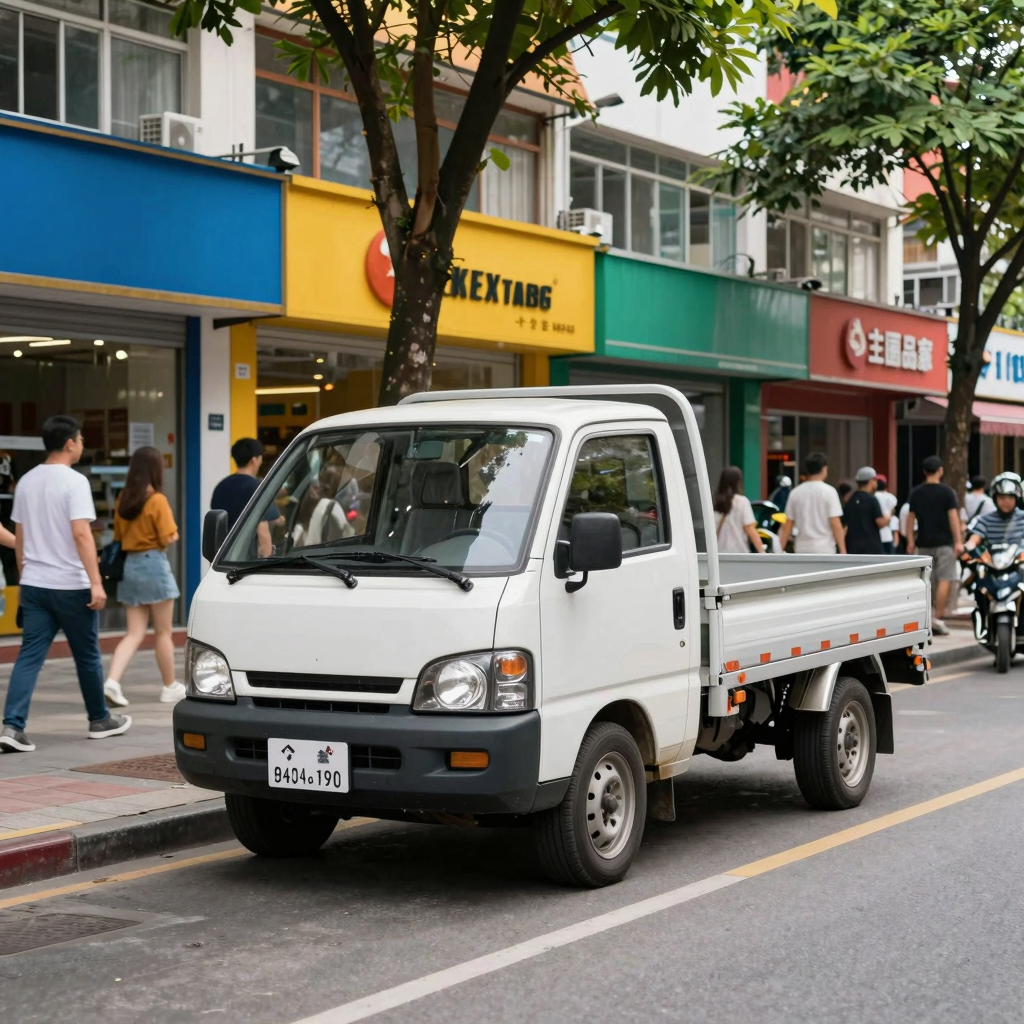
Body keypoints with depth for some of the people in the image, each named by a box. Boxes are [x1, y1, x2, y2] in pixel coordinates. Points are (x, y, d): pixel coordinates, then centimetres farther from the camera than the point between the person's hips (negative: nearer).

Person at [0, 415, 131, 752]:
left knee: (29, 656, 1)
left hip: (33, 585, 6)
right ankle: (100, 720, 24)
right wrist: (96, 582, -21)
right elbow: (81, 534, -20)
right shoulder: (74, 481, -12)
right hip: (70, 585, -6)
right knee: (87, 656, 10)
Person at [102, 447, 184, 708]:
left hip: (129, 565, 6)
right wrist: (173, 534, 7)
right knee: (163, 633, 6)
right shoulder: (157, 500, -12)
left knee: (134, 633, 8)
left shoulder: (123, 500, 6)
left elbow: (118, 536, 13)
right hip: (153, 564, -6)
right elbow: (168, 539, -13)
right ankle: (170, 687, 16)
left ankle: (112, 681, -10)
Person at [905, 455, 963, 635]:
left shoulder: (916, 493, 6)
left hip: (923, 543, 5)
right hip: (943, 542, -5)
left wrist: (910, 541, 14)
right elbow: (953, 517, -10)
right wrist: (958, 541, -10)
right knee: (944, 581, -4)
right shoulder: (946, 492, -6)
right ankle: (938, 619, -11)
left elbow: (910, 518, 8)